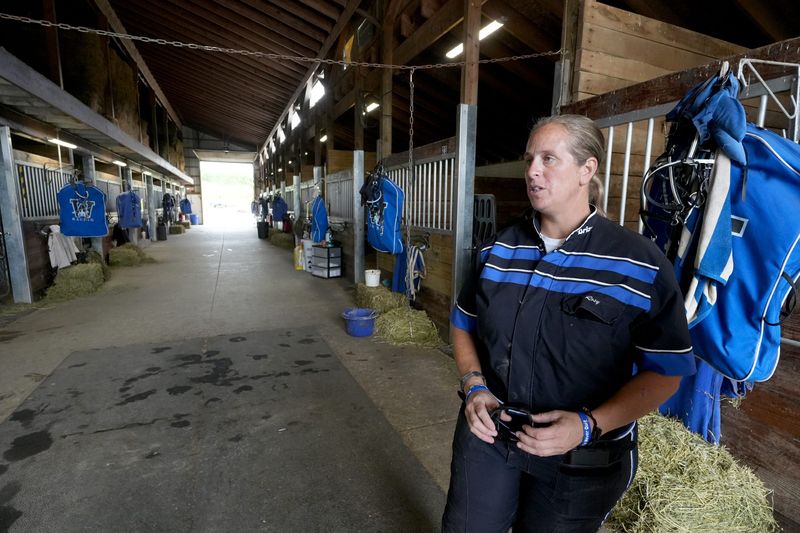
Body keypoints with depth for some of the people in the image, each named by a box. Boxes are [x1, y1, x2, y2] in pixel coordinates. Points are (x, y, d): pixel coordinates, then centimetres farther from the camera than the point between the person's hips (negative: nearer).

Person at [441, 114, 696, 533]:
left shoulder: (643, 265, -12)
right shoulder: (497, 249, -1)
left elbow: (666, 370, -9)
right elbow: (464, 324, 7)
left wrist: (589, 425, -20)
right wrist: (474, 387, -7)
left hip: (580, 465, -2)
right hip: (487, 433, 3)